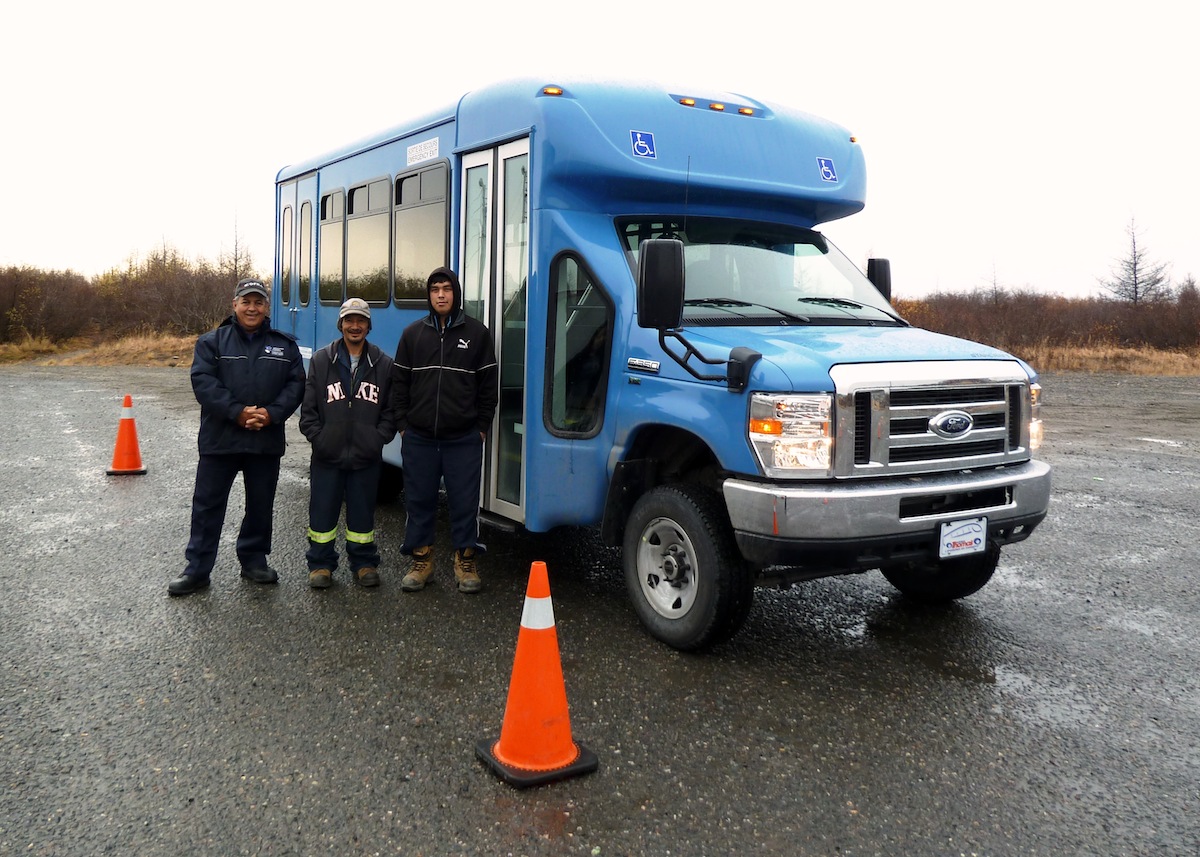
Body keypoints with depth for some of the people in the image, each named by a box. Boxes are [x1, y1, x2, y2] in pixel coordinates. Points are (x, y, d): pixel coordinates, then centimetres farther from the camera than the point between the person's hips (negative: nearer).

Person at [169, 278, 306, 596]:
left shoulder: (285, 345, 7)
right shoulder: (212, 342, 2)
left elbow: (296, 384, 0)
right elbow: (202, 382, -10)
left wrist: (272, 413, -16)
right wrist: (238, 412, -20)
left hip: (267, 441, 2)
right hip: (219, 439, -2)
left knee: (261, 505, 12)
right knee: (207, 505, 3)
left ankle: (254, 560, 28)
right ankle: (197, 569, 11)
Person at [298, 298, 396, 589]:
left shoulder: (383, 364, 4)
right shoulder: (321, 360, 4)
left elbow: (391, 409, 5)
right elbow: (308, 407, 3)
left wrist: (379, 438, -7)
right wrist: (318, 438, -6)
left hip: (366, 456, 0)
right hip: (327, 456, 0)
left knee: (362, 512, 9)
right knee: (322, 510, 7)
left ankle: (364, 563, 23)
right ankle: (321, 564, 20)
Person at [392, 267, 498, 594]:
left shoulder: (477, 332, 2)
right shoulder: (413, 333, 8)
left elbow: (488, 384, 3)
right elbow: (400, 382, 10)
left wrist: (482, 426, 0)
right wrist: (402, 424, 4)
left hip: (464, 438, -2)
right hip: (419, 438, 2)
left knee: (465, 502, 3)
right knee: (419, 500, 8)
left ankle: (465, 562, 17)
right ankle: (421, 561, 22)